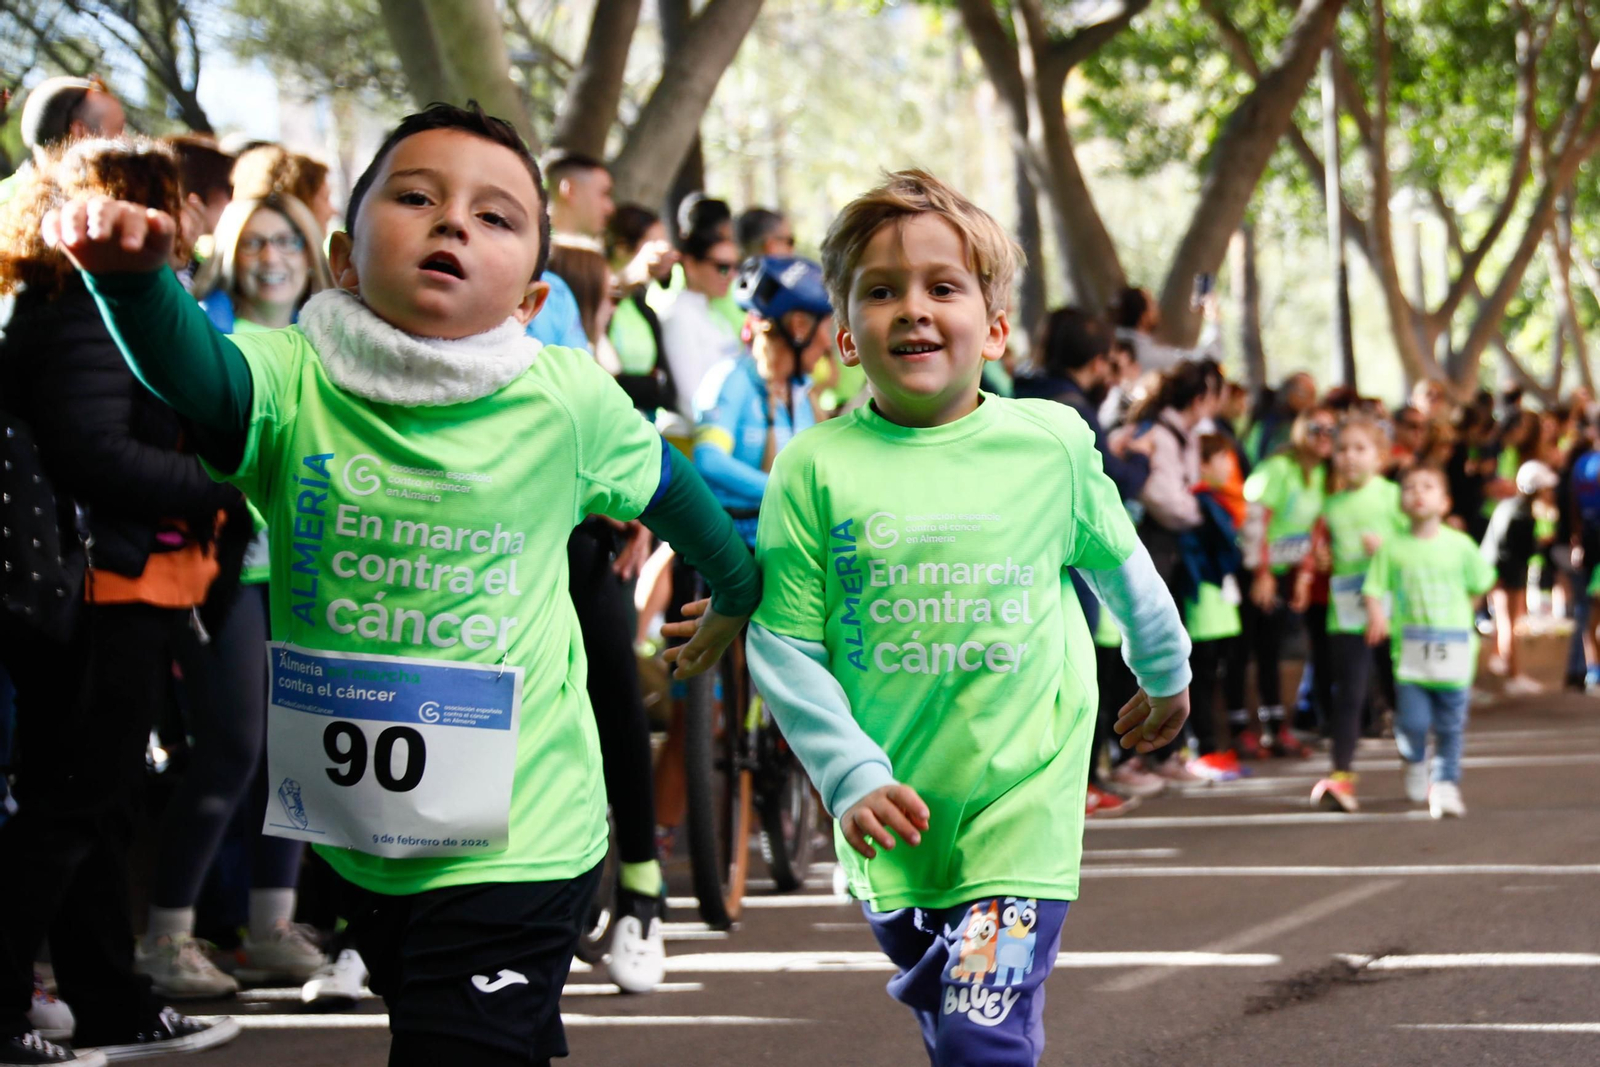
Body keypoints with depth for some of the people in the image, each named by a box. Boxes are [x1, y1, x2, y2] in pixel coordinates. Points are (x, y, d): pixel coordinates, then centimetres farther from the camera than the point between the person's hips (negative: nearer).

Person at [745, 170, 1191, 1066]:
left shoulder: (1053, 444, -4)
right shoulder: (815, 468, -7)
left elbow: (1121, 565, 14)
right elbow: (783, 642, -5)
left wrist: (1167, 676, 29)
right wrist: (853, 778, -15)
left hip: (1022, 797, -2)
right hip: (893, 814, 2)